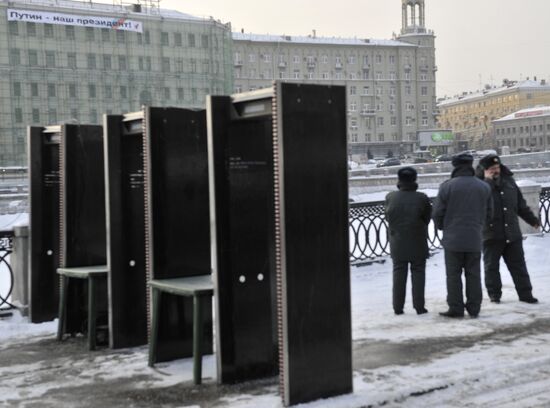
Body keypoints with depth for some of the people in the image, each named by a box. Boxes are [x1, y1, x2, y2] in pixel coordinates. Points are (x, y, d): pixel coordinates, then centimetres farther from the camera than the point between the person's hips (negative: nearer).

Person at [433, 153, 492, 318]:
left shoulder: (447, 186, -9)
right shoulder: (484, 187, 4)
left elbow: (437, 213, -6)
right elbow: (489, 213, 9)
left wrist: (443, 227, 13)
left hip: (453, 238, -3)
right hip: (475, 239, 3)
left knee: (454, 275, 4)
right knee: (473, 274, 9)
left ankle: (456, 308, 4)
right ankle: (474, 308, 12)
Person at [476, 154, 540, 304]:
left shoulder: (508, 181, 10)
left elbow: (521, 204, 18)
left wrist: (532, 220, 20)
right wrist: (488, 181, -23)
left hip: (512, 233, 4)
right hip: (491, 234, -4)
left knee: (518, 265, 8)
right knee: (491, 266, 5)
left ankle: (525, 294, 15)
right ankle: (494, 294, 15)